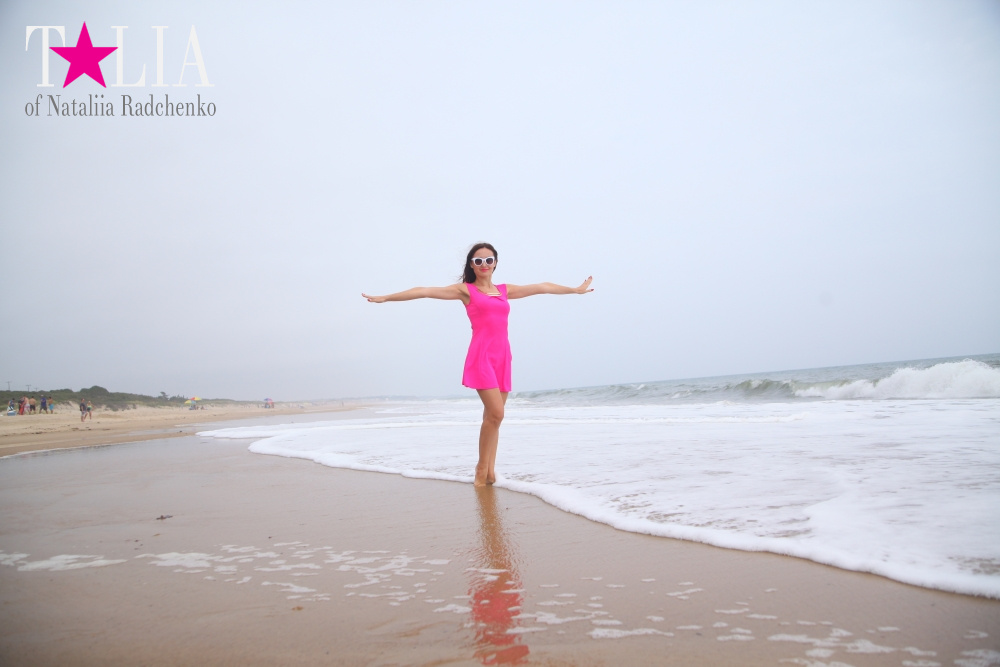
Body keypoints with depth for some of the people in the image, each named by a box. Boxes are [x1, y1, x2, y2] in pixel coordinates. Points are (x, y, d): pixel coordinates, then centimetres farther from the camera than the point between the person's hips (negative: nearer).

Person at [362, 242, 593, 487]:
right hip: (481, 355, -5)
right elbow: (424, 291, 0)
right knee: (495, 413, -15)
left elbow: (542, 287, 25)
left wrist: (576, 289, 34)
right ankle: (482, 468, 0)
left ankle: (490, 470, 8)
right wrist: (385, 298, -2)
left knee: (493, 416, 5)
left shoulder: (504, 291, 18)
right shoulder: (465, 290, 5)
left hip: (503, 355, 5)